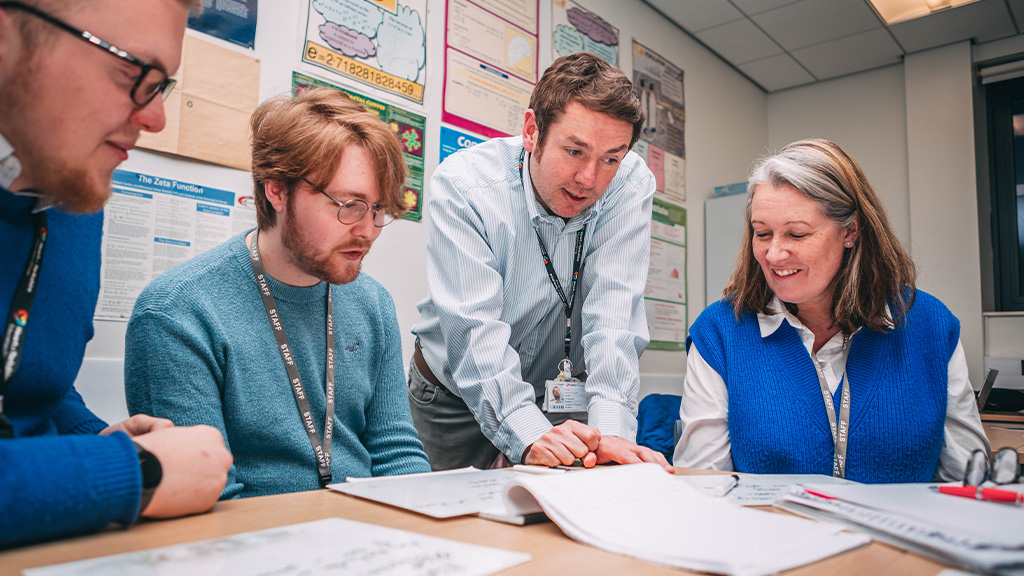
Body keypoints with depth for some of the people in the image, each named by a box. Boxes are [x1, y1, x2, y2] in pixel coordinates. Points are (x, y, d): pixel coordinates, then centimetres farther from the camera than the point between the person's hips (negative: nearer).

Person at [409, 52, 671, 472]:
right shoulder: (462, 185, -24)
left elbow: (614, 312, -24)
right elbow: (474, 327, -31)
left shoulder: (631, 184, -17)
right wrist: (529, 434, -43)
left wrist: (611, 428, -38)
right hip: (455, 397, -1)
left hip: (558, 395, 1)